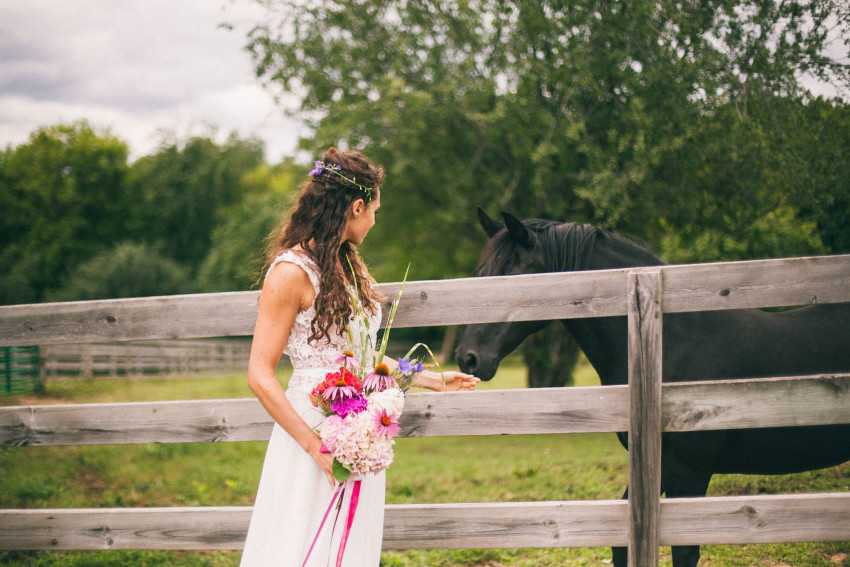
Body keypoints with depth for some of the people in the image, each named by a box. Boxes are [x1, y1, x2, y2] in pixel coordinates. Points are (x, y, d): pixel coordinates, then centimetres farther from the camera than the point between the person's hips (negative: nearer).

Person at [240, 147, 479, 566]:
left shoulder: (347, 267, 16)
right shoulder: (291, 272, -12)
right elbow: (260, 376, -16)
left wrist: (434, 381, 26)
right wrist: (316, 446, -21)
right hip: (314, 427, -8)